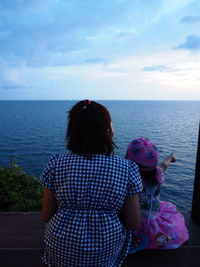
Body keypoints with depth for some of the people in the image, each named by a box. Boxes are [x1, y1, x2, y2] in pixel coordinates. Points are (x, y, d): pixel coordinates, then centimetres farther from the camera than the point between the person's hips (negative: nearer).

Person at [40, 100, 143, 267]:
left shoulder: (56, 165, -16)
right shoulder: (128, 169, -17)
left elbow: (46, 216, -6)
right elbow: (134, 224, -10)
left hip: (61, 253, 1)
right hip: (106, 253, 0)